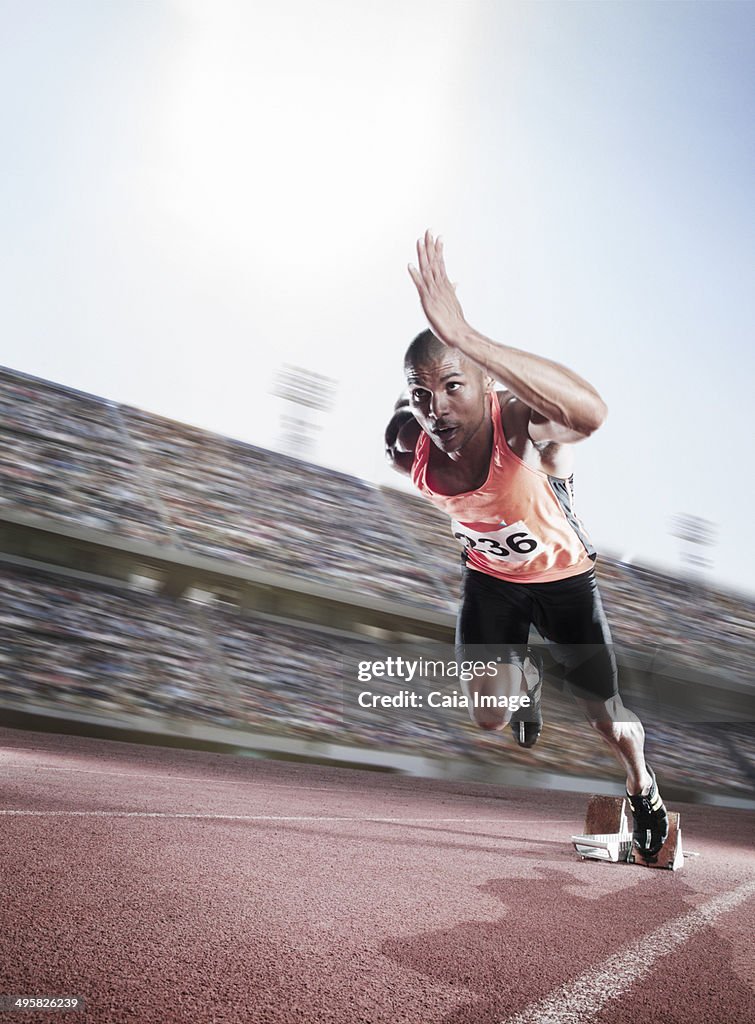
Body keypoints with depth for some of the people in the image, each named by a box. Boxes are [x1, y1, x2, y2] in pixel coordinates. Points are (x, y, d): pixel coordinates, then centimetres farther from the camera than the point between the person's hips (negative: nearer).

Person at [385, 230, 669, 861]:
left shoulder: (523, 424, -38)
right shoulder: (409, 446, -22)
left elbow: (590, 412, -65)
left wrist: (465, 337, -72)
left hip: (565, 578, -3)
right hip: (490, 578, 3)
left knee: (608, 722, 9)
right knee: (489, 716, -7)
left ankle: (643, 790, 46)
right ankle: (527, 673, 32)